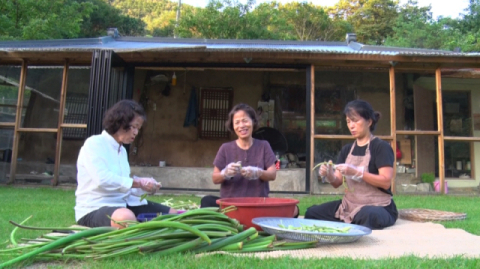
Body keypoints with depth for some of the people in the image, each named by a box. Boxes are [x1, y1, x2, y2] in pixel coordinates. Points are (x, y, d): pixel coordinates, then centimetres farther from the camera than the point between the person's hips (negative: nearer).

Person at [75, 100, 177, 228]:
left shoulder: (122, 150, 15)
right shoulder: (94, 144, -8)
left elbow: (122, 185, 9)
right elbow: (103, 179, -23)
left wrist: (145, 187, -8)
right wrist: (138, 183, -19)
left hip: (123, 204, 8)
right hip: (94, 209, -8)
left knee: (172, 215, 0)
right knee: (126, 217, -41)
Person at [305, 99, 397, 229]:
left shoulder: (381, 147, -6)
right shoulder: (347, 150, 13)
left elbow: (386, 182, -16)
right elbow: (337, 183, 9)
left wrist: (356, 172, -27)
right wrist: (329, 175, -15)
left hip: (377, 207, -6)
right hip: (348, 206, 6)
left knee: (367, 216, -40)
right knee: (311, 213, -11)